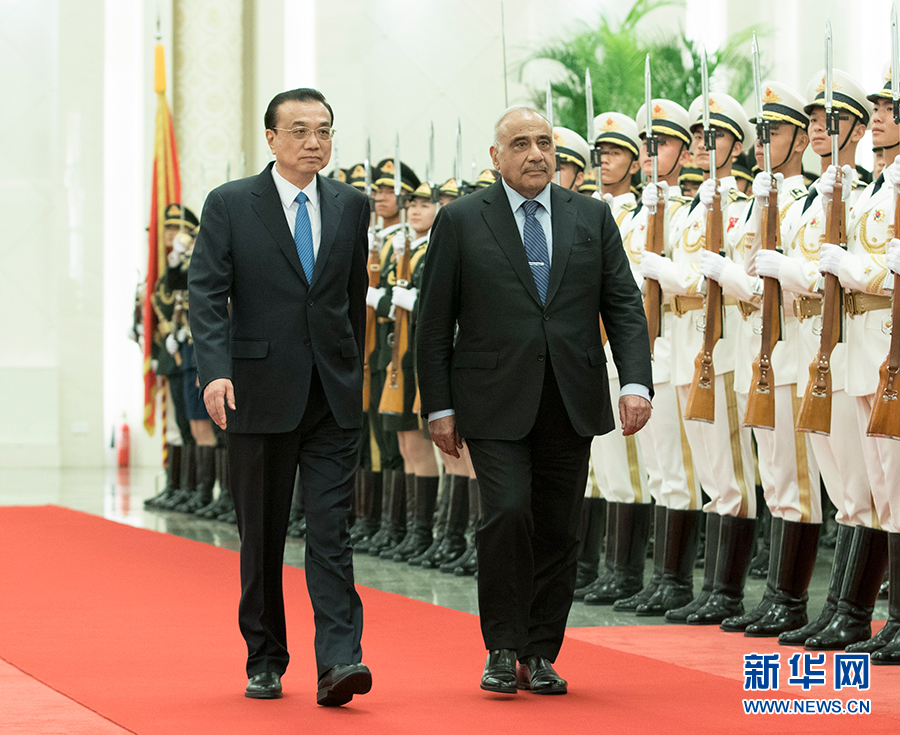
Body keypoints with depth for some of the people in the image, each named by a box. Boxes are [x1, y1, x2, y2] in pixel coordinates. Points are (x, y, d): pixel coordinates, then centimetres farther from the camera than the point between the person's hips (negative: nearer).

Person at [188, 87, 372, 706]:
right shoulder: (231, 205, 0)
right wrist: (215, 371, -19)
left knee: (332, 529, -8)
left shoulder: (351, 206, 9)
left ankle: (339, 660, -14)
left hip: (334, 397, 1)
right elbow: (206, 294, -6)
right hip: (260, 392, -1)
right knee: (262, 534, 7)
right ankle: (265, 661, 19)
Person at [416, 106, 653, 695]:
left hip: (571, 403, 3)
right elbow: (434, 323, 3)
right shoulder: (461, 221, 2)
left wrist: (637, 382, -7)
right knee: (507, 513, -16)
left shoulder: (592, 217, 10)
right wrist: (439, 406, -2)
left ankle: (540, 656, 16)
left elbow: (624, 305, 6)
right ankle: (503, 648, 0)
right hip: (496, 403, -3)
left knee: (559, 531, 5)